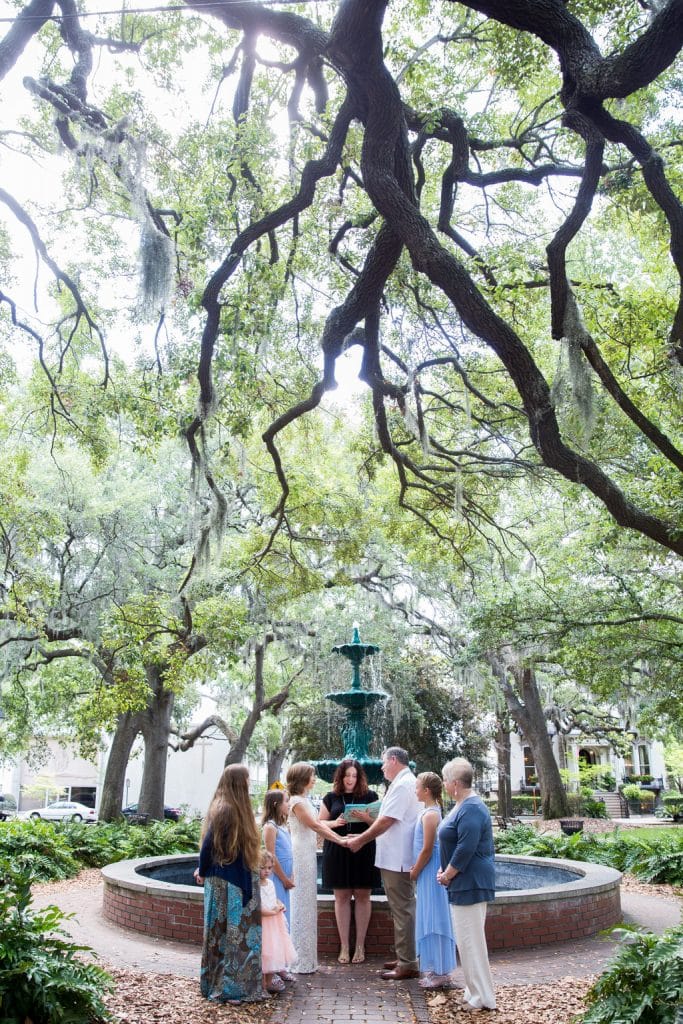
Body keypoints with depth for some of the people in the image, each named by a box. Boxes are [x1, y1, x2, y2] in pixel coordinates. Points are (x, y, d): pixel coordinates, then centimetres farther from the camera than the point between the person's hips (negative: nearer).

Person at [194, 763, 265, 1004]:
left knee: (239, 934, 15)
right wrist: (202, 872, -2)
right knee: (229, 933, 2)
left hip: (240, 880, 8)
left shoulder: (239, 809, 8)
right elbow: (208, 844, -16)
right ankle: (228, 987, 14)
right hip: (226, 882, -8)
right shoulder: (223, 810, -20)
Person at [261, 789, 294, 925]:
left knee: (284, 917, 13)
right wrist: (285, 879, -12)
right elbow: (271, 857, -17)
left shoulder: (284, 826, 12)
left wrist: (290, 877, 7)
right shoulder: (270, 827, -15)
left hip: (285, 880, 8)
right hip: (276, 879, -8)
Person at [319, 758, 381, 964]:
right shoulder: (331, 798, 6)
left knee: (362, 896, 4)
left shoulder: (370, 796, 4)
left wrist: (367, 819, -16)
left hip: (363, 852, -1)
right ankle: (344, 946, 14)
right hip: (337, 852, 1)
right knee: (341, 897, 4)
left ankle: (360, 945, 16)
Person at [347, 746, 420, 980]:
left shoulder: (403, 784, -16)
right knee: (400, 910, 16)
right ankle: (405, 957, 25)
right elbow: (389, 822, 17)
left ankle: (407, 965, 3)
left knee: (402, 910, -3)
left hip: (398, 860, -10)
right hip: (395, 858, 10)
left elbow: (387, 821, -20)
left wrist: (360, 840, -11)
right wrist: (362, 837, 13)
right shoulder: (403, 783, 15)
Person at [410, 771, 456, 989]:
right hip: (429, 872, 10)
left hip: (430, 872, -10)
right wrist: (416, 869, 16)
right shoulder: (432, 811, 10)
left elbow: (426, 850, -20)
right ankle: (437, 969, 23)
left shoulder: (430, 814, -19)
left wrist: (414, 872, -10)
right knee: (431, 919, 15)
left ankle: (439, 972, 4)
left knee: (432, 919, -3)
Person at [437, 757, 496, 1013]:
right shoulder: (463, 805, 12)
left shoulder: (471, 809, -20)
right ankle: (476, 991, 26)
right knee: (468, 939, 16)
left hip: (470, 884, -10)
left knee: (470, 940, -2)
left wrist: (447, 875, -13)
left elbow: (466, 848, -25)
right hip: (463, 884, 10)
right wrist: (446, 871, 9)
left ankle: (482, 998, 7)